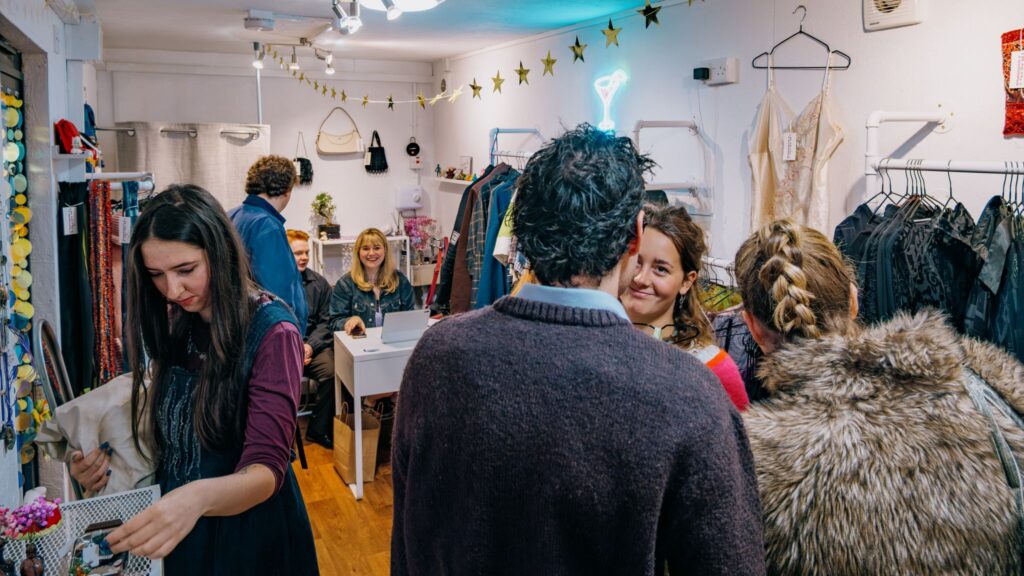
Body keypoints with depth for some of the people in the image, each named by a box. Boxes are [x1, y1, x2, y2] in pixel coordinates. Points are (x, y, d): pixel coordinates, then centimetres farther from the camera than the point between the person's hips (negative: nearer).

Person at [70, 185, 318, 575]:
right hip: (178, 528, 5)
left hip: (248, 531, -5)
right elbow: (171, 426, 6)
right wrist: (110, 458, -13)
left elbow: (266, 469, -28)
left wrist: (199, 496, -47)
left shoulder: (271, 331, -22)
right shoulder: (174, 322, -3)